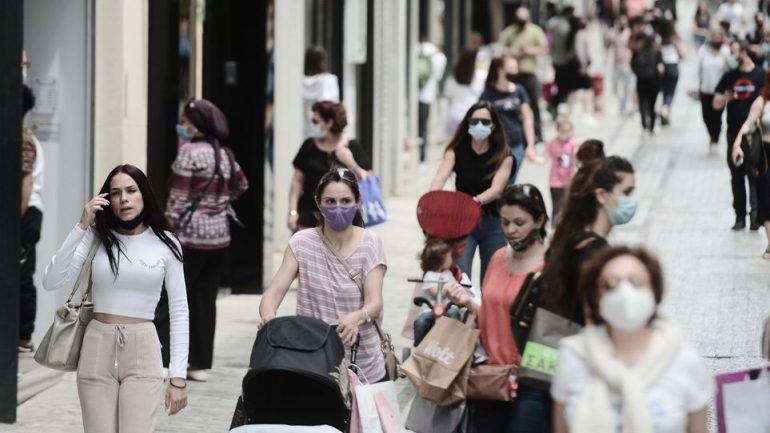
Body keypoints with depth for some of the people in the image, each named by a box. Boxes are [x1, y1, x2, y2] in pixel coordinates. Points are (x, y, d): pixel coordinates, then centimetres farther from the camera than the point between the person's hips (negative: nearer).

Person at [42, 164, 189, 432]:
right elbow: (52, 282, -10)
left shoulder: (164, 243, 0)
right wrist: (81, 227, -15)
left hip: (142, 352, -1)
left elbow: (179, 310, 2)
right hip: (97, 349, 1)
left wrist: (178, 376, -4)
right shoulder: (97, 237, 1)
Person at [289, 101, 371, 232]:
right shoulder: (310, 146, 4)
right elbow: (297, 181, 7)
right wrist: (292, 211, -1)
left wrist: (351, 164, -18)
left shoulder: (352, 147, -2)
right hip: (309, 217, 1)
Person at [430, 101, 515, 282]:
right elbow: (440, 178, -17)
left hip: (492, 223, 1)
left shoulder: (503, 157, -6)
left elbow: (496, 189, -20)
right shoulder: (456, 151, -3)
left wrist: (476, 201, -40)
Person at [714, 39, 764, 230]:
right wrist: (726, 98, -12)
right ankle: (740, 216, 14)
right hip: (735, 134, 4)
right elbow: (716, 104, 9)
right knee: (737, 176, 8)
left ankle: (755, 211, -18)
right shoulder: (729, 77, 8)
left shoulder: (761, 75, -2)